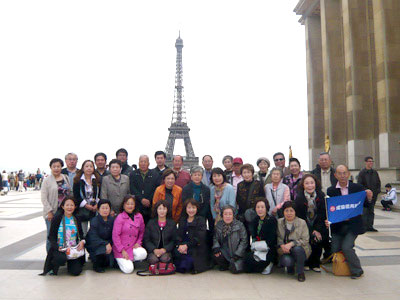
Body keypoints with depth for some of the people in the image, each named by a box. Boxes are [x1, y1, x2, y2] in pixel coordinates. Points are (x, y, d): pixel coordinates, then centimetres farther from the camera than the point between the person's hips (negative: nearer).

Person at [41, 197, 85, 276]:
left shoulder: (76, 220, 10)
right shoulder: (57, 218, 0)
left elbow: (81, 234, 13)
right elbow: (51, 236, -1)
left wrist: (82, 241, -10)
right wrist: (57, 247, -18)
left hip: (74, 249, 3)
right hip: (59, 249, -2)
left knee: (76, 271, -14)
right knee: (61, 259, -37)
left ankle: (70, 264, 23)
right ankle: (53, 266, 1)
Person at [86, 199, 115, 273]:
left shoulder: (111, 220, -4)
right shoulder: (94, 221, -16)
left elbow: (112, 236, 1)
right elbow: (93, 238, -22)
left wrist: (110, 245, -18)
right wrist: (106, 244, -32)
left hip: (108, 243, 5)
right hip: (94, 244, -5)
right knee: (103, 250, -32)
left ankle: (103, 264, 23)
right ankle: (96, 266, 0)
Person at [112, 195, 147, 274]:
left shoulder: (139, 216, 4)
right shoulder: (119, 218, -10)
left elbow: (142, 232, 16)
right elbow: (115, 236, -10)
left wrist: (138, 242, 0)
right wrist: (122, 250, -13)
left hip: (133, 247, 4)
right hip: (120, 248, -4)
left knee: (143, 254, -27)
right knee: (128, 269, -18)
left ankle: (129, 260, 2)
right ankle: (122, 261, 14)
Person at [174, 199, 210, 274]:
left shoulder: (201, 220, 2)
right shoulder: (182, 220, 16)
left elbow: (199, 238, -9)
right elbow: (178, 236, 7)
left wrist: (186, 245, -20)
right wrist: (180, 245, -14)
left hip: (197, 248, -3)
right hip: (183, 245, 3)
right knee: (177, 252, -27)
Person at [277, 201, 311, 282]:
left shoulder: (302, 222, -5)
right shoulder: (279, 222, 3)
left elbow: (305, 240, -10)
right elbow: (277, 237, 3)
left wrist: (291, 244, -22)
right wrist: (282, 245, -18)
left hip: (300, 249, -1)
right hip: (285, 251, 1)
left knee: (297, 249, -36)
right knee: (287, 260, -31)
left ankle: (300, 272, -10)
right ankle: (290, 266, 11)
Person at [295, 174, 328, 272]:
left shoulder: (321, 196, -4)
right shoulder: (299, 197, -9)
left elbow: (323, 215, -3)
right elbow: (299, 217, -9)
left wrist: (317, 230, -13)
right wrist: (311, 232, -15)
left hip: (318, 227, 2)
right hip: (304, 226, -1)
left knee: (318, 239, -18)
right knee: (309, 240, -20)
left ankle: (315, 264, 3)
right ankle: (306, 263, 2)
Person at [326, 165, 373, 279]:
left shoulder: (358, 188, -2)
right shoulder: (331, 190, -2)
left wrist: (369, 198, -19)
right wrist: (327, 220, -18)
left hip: (353, 224, -2)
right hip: (337, 225, 2)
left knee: (346, 247, -16)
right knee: (335, 250, 1)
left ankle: (357, 271, 8)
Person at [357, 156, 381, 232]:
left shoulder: (375, 172, 12)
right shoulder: (362, 172, -4)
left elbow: (378, 182, 18)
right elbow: (359, 184, -8)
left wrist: (378, 190, 4)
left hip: (373, 195, 5)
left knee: (371, 211, 9)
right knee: (365, 211, -5)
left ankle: (370, 226, 15)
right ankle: (365, 227, 1)